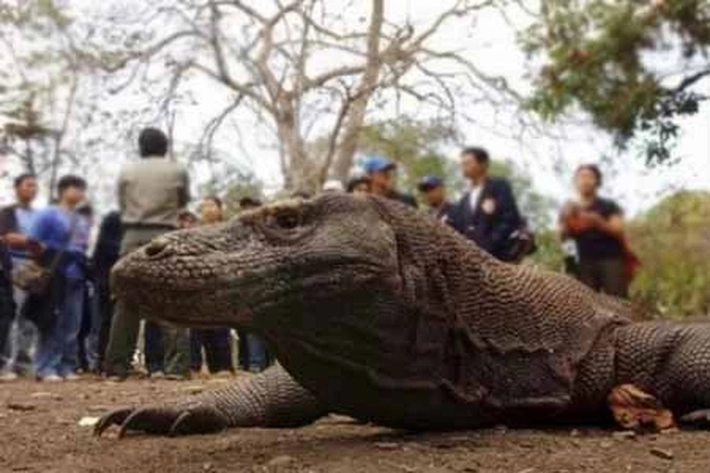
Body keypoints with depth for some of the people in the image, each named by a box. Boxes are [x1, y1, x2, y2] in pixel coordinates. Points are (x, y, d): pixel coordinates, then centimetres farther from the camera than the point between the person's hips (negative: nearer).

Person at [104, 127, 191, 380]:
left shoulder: (127, 172, 10)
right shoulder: (177, 171, 6)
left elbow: (122, 206, 16)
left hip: (133, 237, 2)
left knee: (126, 303, 5)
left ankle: (116, 367, 6)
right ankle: (176, 366, -5)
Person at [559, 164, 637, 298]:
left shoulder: (609, 206, 10)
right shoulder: (570, 209, 16)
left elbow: (618, 231, -3)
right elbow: (563, 236, 5)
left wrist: (597, 221, -18)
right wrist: (567, 220, -14)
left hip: (611, 260, -2)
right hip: (585, 263, 2)